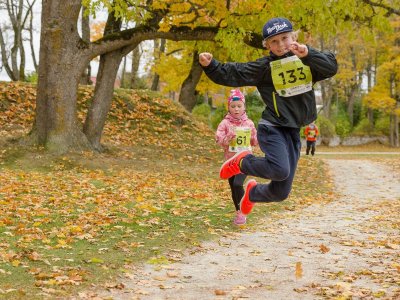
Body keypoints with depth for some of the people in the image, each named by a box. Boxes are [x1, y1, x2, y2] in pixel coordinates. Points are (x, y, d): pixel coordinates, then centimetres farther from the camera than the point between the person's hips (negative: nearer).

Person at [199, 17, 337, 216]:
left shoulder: (306, 61, 6)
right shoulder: (265, 67, -3)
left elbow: (331, 67, -11)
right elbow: (230, 75, -4)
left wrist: (307, 54, -24)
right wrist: (210, 65, -20)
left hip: (293, 132, 4)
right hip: (272, 129, -4)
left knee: (280, 193, 8)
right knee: (281, 170, -32)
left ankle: (253, 193, 43)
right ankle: (243, 162, -1)